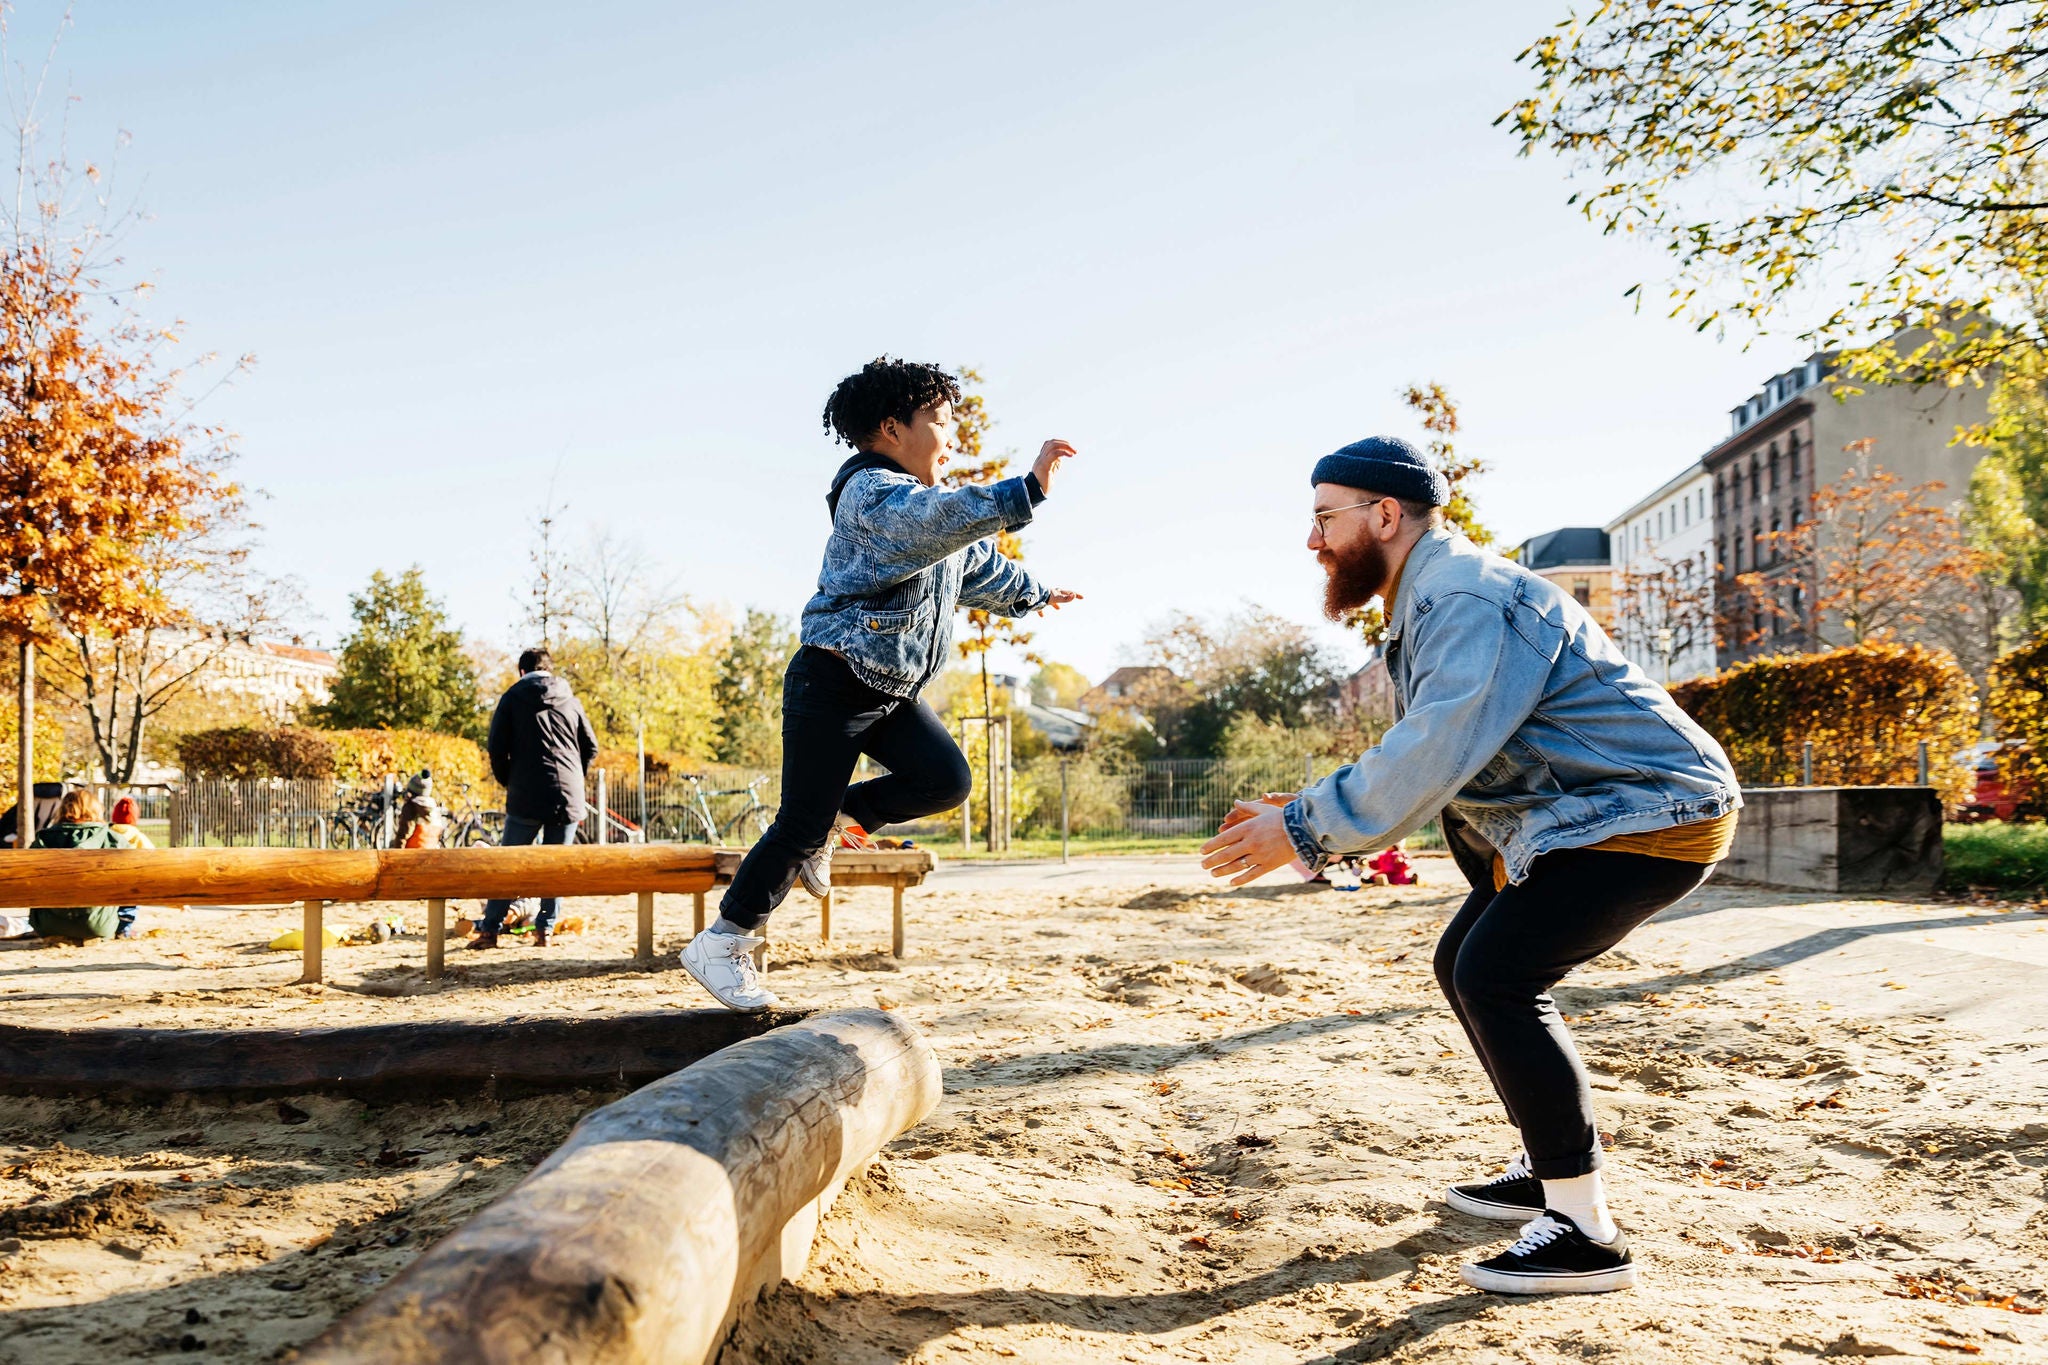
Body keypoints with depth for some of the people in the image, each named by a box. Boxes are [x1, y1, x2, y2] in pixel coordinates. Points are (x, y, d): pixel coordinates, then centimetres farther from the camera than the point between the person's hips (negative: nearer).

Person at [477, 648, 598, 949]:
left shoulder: (513, 697, 5)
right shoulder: (570, 700, 12)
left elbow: (497, 747, -1)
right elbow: (591, 747, 11)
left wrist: (507, 782, 13)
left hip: (526, 796, -2)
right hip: (569, 796, 2)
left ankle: (490, 930, 5)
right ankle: (544, 930, 7)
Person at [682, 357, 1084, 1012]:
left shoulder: (929, 502, 16)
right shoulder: (870, 492, -16)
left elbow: (980, 564, 33)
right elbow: (940, 521, -37)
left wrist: (1033, 593, 44)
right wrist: (1026, 491, -45)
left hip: (892, 689, 9)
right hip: (833, 683, -9)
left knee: (947, 780, -9)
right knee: (801, 827, -8)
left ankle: (837, 817, 11)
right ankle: (722, 942, 6)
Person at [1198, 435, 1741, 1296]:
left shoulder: (1469, 597, -20)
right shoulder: (1428, 605, 14)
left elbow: (1438, 751, -32)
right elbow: (1424, 759, 13)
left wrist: (1304, 827, -27)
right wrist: (1306, 821, 2)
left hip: (1650, 813, -11)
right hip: (1579, 816, 11)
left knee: (1498, 976, -20)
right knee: (1467, 964, 14)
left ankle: (1588, 1234, -13)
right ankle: (1547, 1172, 25)